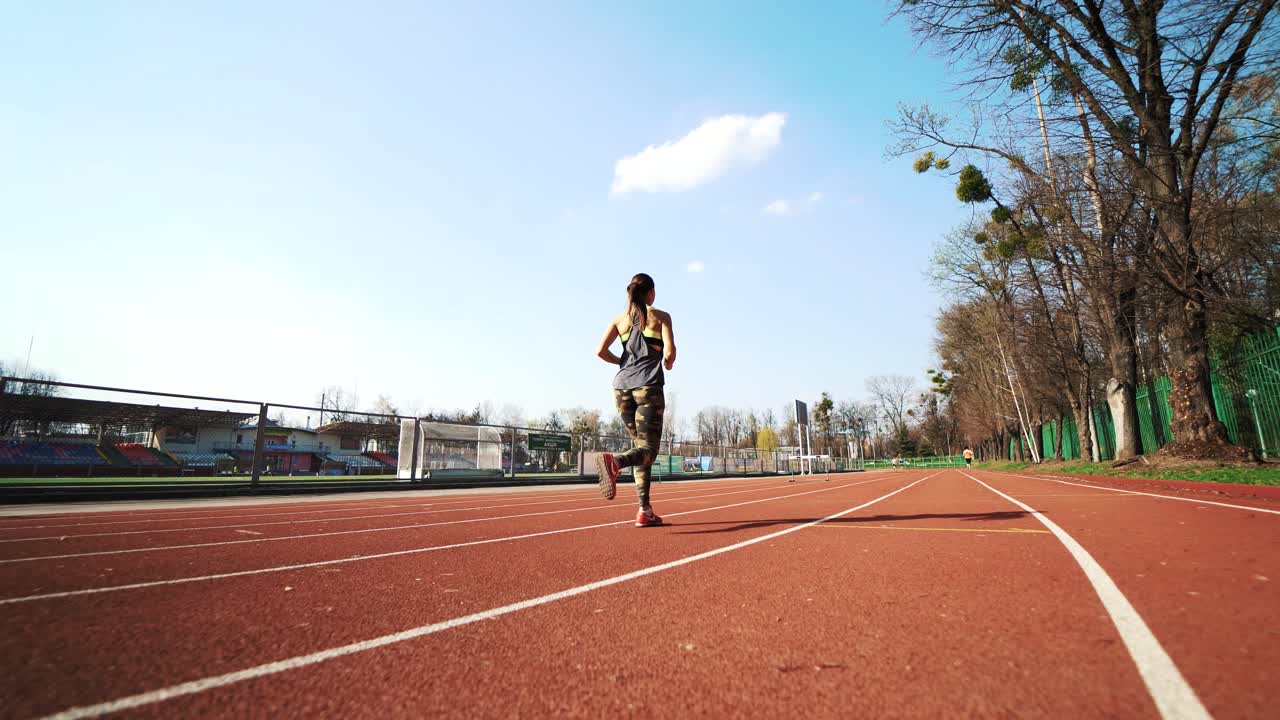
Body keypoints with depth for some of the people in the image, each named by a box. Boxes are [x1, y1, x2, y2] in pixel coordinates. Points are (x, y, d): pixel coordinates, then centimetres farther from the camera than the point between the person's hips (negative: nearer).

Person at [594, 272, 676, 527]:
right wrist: (668, 364, 13)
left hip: (622, 385, 5)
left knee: (640, 445, 13)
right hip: (649, 385, -5)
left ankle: (645, 510, 8)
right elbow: (670, 351, -9)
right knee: (648, 449, -6)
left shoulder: (619, 319, 13)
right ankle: (615, 461, -39)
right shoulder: (661, 317, 4)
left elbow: (600, 351, 2)